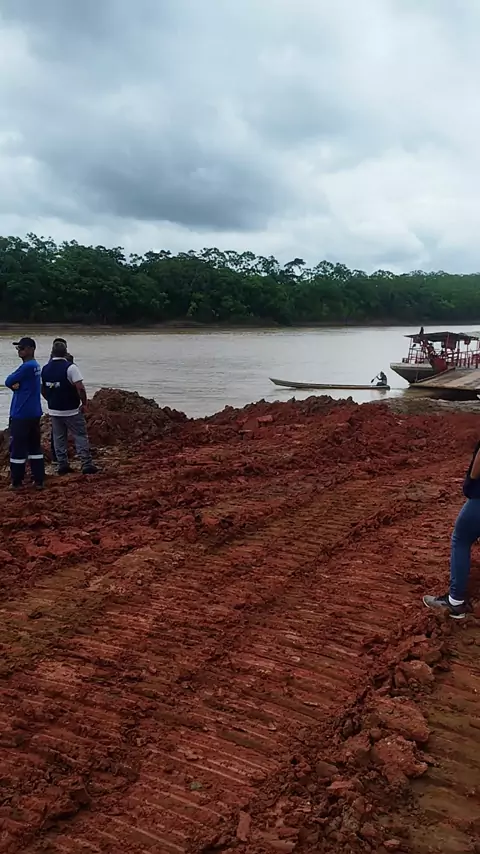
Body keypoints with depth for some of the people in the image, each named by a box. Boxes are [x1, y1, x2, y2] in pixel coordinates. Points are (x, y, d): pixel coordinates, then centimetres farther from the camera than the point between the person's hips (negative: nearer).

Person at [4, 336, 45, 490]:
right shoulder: (35, 365, 13)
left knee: (18, 448, 0)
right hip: (34, 413, 9)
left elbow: (8, 381, -12)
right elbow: (12, 382, 10)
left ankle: (17, 482, 8)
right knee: (35, 447, 11)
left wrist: (13, 383, 7)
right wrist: (15, 384, -10)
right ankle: (39, 480, 14)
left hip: (21, 414, -9)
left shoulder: (27, 366, -17)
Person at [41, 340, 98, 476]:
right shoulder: (70, 367, -15)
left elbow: (42, 389, 11)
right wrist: (84, 403, -9)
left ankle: (62, 466, 14)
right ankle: (87, 465, 0)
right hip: (72, 410, -5)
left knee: (59, 438, 12)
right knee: (81, 437, 1)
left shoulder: (45, 368, 4)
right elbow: (80, 388, -21)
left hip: (54, 410, 5)